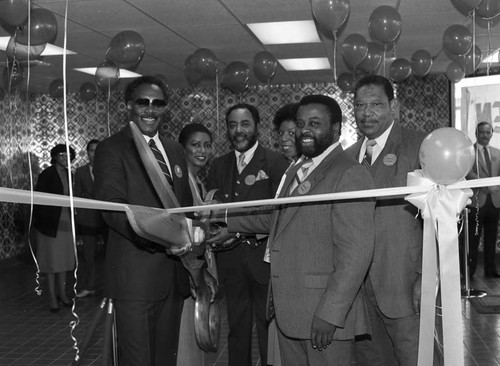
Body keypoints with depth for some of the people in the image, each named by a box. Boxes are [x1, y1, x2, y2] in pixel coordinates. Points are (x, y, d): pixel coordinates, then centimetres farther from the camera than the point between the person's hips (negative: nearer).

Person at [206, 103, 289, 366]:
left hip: (263, 260, -4)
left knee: (269, 331, 4)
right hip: (230, 262, 4)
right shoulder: (219, 166, 12)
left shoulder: (275, 163, -4)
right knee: (237, 330, 14)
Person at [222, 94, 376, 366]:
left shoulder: (349, 175, -14)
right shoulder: (297, 170, 16)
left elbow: (355, 253, -20)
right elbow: (274, 219, 25)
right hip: (288, 312, 8)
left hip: (324, 316, -8)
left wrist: (330, 314, -22)